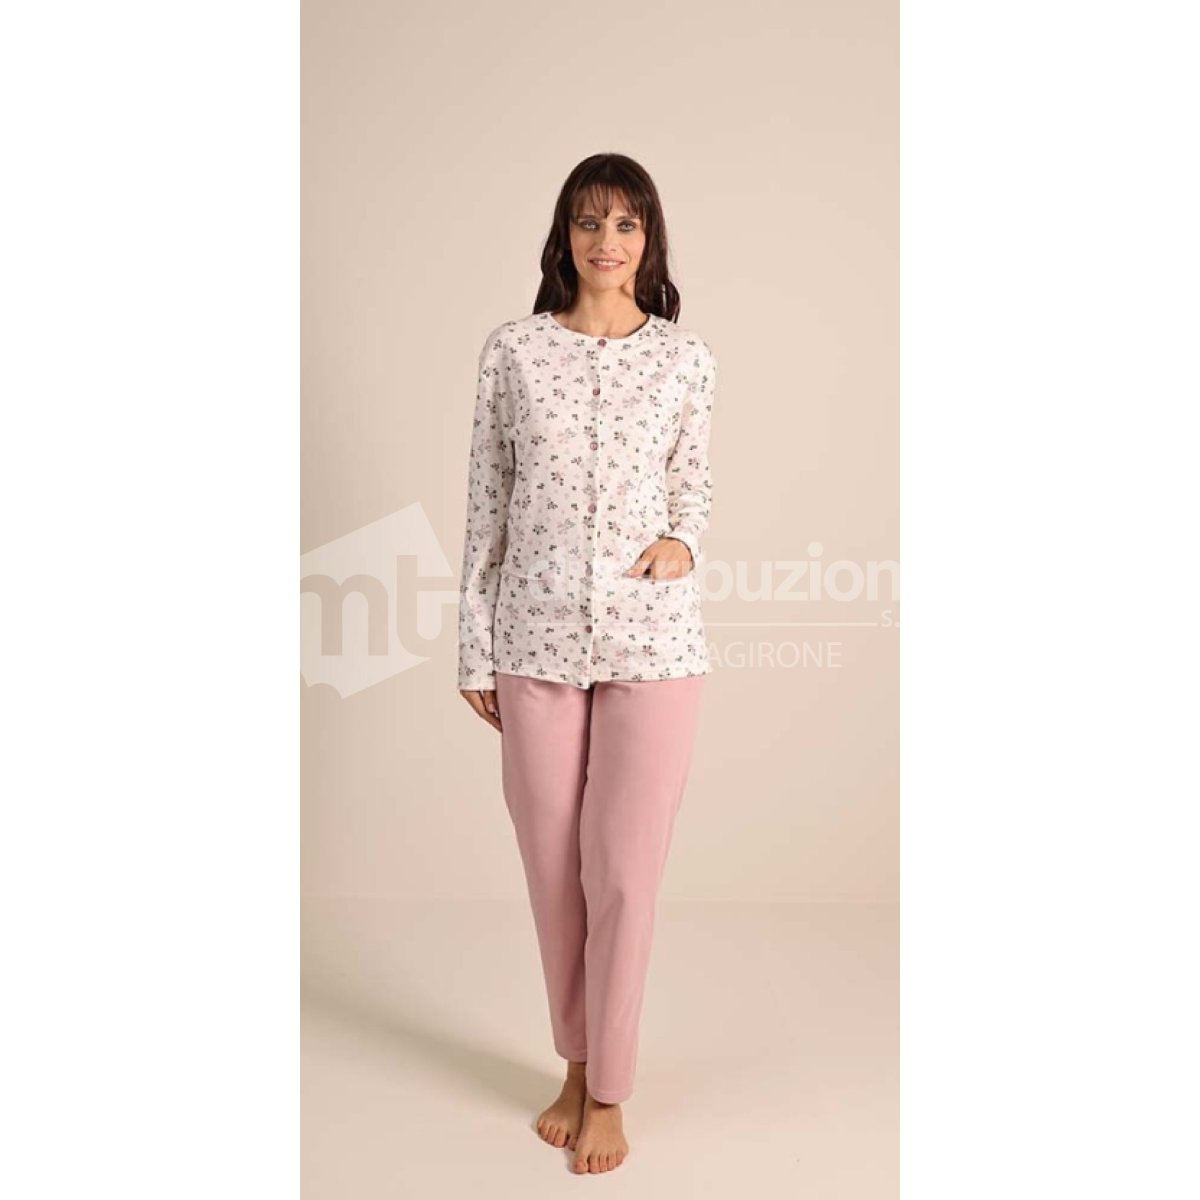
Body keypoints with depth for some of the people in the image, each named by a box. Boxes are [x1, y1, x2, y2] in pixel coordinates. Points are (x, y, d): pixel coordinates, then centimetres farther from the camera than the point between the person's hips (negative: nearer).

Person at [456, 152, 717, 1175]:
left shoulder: (687, 357, 3)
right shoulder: (513, 351, 3)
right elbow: (487, 499, 4)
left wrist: (683, 539, -9)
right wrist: (475, 644, 3)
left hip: (652, 638, -1)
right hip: (537, 637, 1)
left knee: (624, 871, 2)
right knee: (553, 867, 10)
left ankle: (608, 1091, 22)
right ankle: (577, 1061, 33)